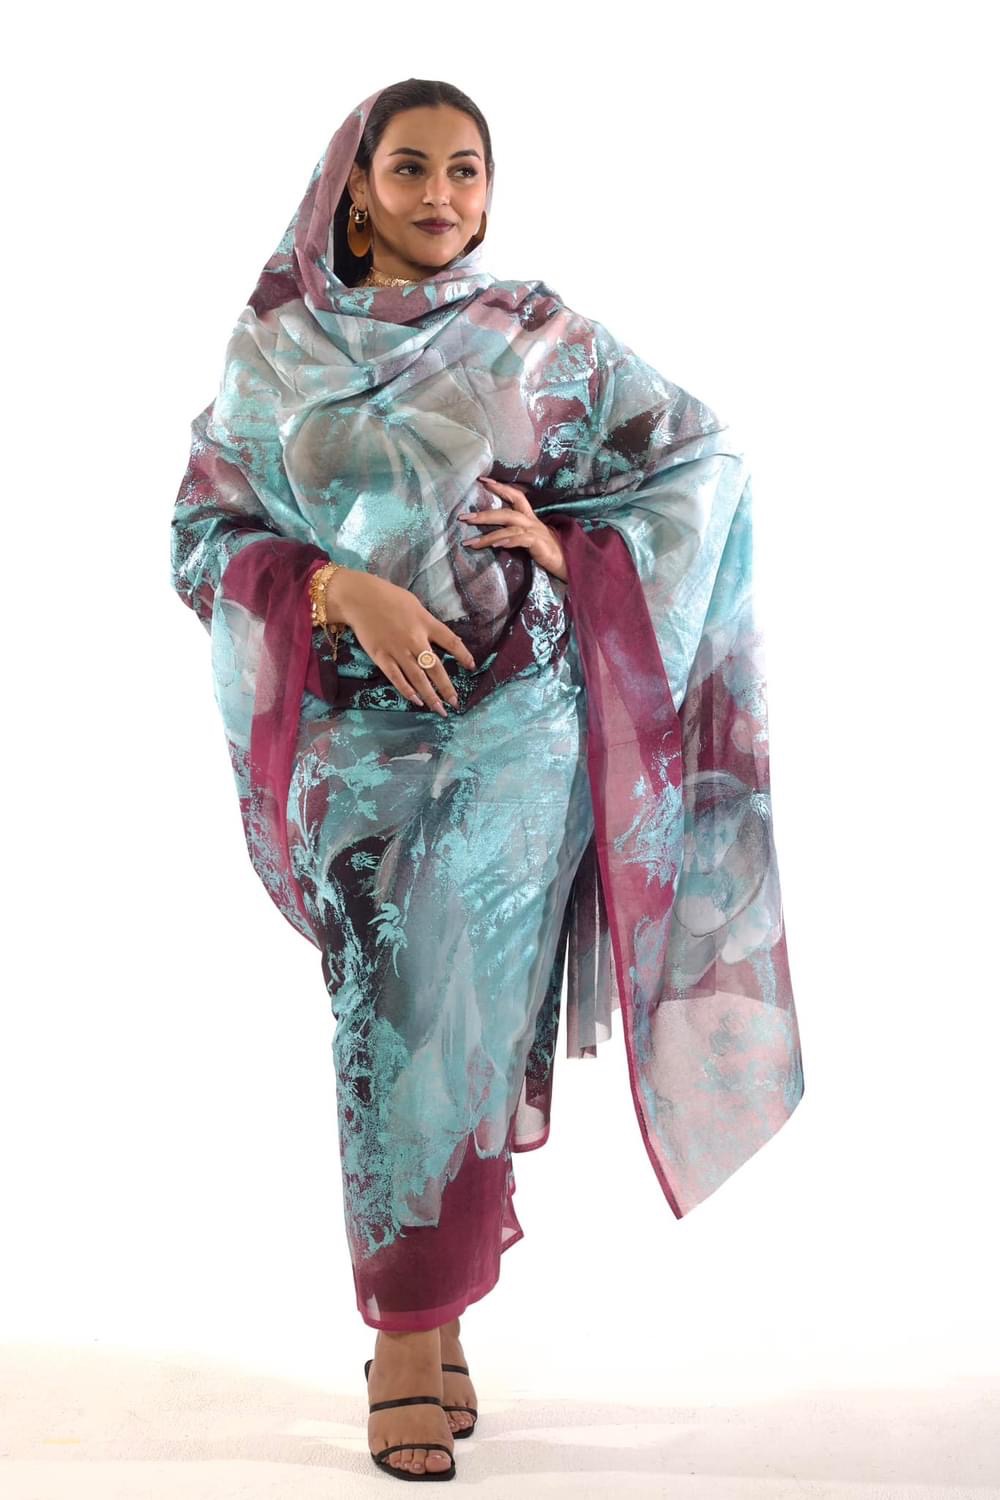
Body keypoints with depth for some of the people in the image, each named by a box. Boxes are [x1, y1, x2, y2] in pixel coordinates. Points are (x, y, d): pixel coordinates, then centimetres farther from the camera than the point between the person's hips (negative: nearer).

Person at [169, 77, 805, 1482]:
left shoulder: (540, 335, 6)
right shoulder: (275, 348, 7)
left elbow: (702, 455, 10)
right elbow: (208, 525, 3)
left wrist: (572, 546, -4)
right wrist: (345, 591, -13)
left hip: (513, 725, -1)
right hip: (355, 729, 1)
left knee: (465, 1017, -3)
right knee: (385, 1020, 2)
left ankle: (417, 1326, 11)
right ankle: (420, 1312, 17)